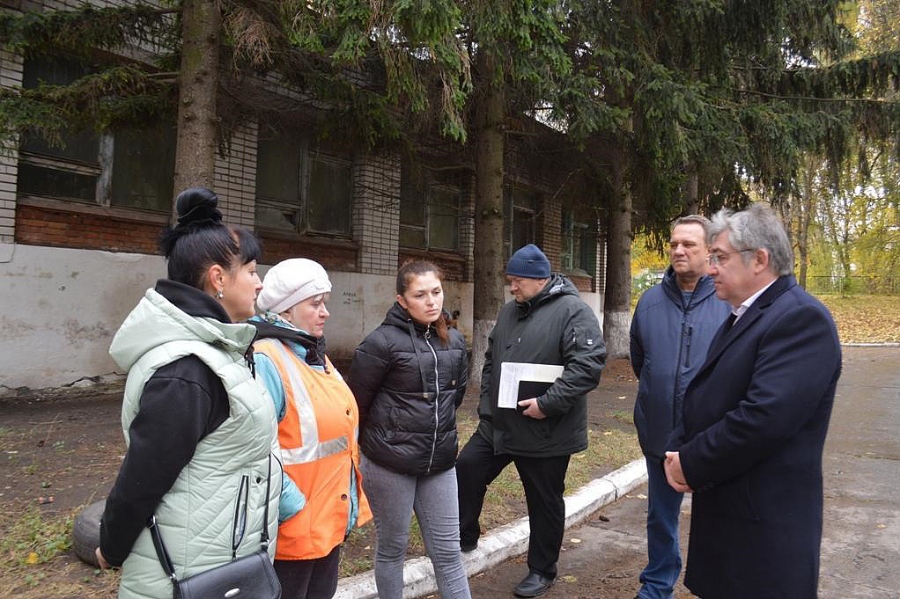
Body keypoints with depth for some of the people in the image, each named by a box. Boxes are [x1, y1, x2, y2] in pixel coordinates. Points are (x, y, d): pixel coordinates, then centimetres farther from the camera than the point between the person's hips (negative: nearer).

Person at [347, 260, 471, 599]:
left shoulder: (454, 342, 2)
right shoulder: (383, 341, -15)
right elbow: (356, 401, -9)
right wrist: (377, 440, 2)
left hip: (439, 462, 5)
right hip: (390, 464, -4)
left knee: (447, 550, 11)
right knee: (392, 547, 13)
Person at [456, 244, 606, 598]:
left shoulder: (572, 311, -14)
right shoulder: (509, 312, 9)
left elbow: (588, 364, -23)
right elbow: (491, 362, 17)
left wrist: (548, 403, -26)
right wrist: (487, 406, 9)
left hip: (546, 433, -6)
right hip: (498, 425, 7)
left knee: (545, 503, 10)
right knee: (466, 469, 10)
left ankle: (542, 570, 31)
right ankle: (464, 536, 33)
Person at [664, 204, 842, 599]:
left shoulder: (801, 318, -18)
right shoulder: (741, 316, 13)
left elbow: (765, 416, -28)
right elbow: (705, 396, 14)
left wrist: (690, 463, -17)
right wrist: (677, 451, -2)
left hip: (765, 523, -8)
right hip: (724, 509, 9)